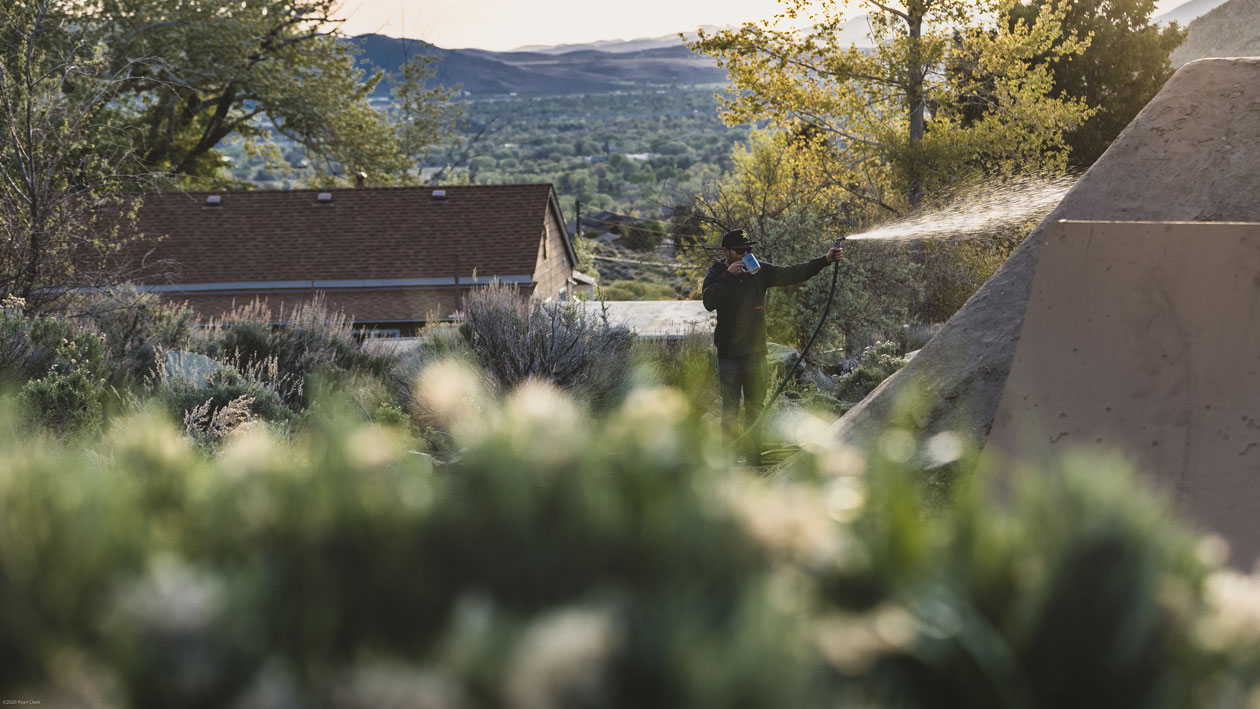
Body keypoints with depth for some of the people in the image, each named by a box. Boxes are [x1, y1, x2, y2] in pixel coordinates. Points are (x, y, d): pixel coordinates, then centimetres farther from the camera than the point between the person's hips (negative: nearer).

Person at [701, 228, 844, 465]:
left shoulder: (760, 271, 4)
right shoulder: (716, 275, -3)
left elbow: (793, 274, 0)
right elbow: (709, 303, -19)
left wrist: (825, 261, -10)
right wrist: (729, 275, -22)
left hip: (756, 352, 3)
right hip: (729, 354, -3)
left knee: (755, 407, 9)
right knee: (730, 409, -5)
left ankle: (754, 460, 16)